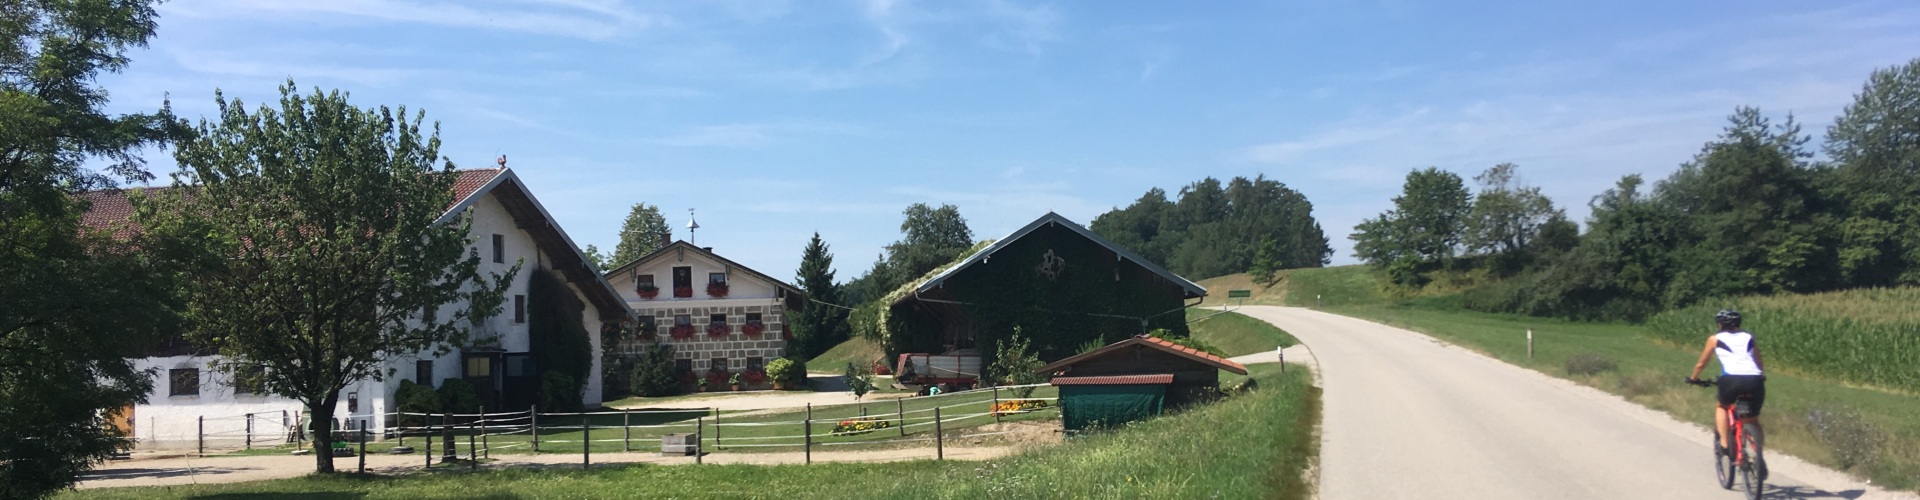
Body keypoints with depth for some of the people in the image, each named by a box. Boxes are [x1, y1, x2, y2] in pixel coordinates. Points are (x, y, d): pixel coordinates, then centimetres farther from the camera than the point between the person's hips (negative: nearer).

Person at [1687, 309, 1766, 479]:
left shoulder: (1715, 339, 18)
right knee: (1753, 420, 21)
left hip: (1731, 380, -3)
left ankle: (1723, 443, 12)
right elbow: (1760, 364, 25)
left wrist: (1693, 378, 41)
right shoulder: (1749, 338, 25)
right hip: (1755, 381, 3)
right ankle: (1759, 457, 9)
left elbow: (1701, 364, 24)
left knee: (1722, 407, 28)